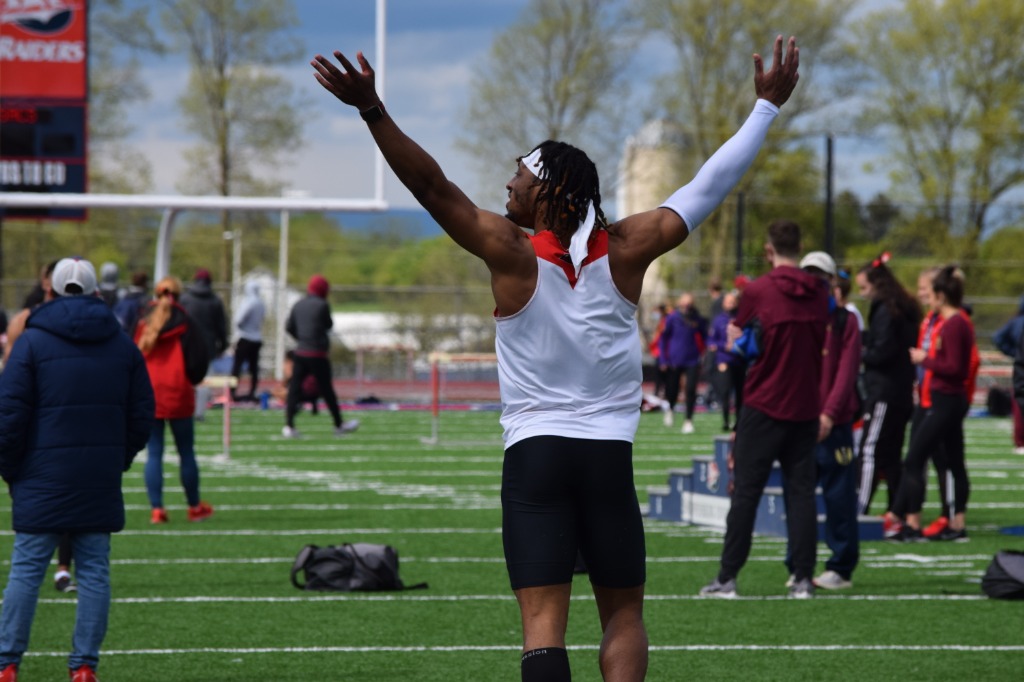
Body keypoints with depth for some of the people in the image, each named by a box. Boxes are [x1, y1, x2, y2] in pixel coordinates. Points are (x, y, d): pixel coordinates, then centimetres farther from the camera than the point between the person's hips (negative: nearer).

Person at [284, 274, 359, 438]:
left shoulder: (298, 305, 6)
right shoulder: (322, 305, -11)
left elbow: (289, 327, 9)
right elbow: (329, 325, 0)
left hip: (300, 353, 5)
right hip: (317, 354, -5)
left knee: (294, 388, 1)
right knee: (327, 390, 5)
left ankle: (289, 426, -8)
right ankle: (339, 425, 17)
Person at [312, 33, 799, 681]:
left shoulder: (513, 253, -6)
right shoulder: (625, 250, 0)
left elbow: (431, 184, -13)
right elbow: (710, 186, 7)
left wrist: (373, 111, -16)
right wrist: (767, 106, 16)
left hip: (534, 454, -2)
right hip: (610, 456, 2)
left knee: (543, 616, -7)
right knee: (624, 613, 11)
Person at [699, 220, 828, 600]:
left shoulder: (758, 291, -8)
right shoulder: (819, 294, 4)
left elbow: (736, 344, 0)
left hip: (764, 407, -3)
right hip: (805, 408, 3)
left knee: (745, 492, 0)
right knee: (801, 491, 5)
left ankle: (727, 578, 1)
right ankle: (802, 579, 1)